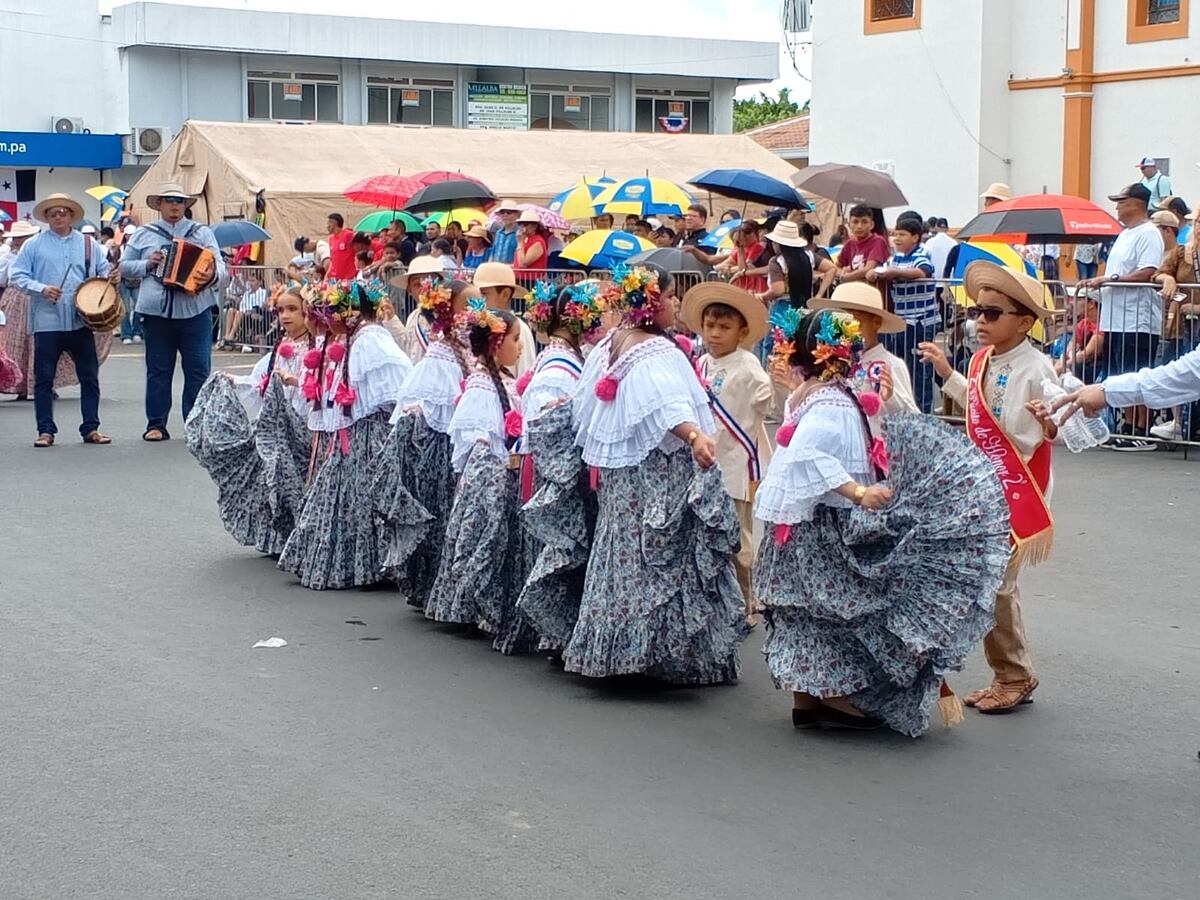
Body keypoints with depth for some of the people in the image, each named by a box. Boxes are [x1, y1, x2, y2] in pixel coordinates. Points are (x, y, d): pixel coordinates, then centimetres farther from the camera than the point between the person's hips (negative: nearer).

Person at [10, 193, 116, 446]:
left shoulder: (88, 244, 11)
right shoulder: (34, 245, 6)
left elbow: (104, 269, 13)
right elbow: (16, 274, 3)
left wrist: (111, 278, -10)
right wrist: (41, 288, -12)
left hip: (81, 320, 1)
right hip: (47, 322, -1)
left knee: (89, 376, 3)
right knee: (44, 378, 1)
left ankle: (91, 428, 12)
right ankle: (46, 430, 9)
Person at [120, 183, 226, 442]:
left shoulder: (202, 233, 11)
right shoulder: (143, 234, 13)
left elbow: (219, 265, 3)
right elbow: (125, 267, 14)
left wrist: (212, 275, -20)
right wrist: (147, 264, -4)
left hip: (195, 311, 0)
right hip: (157, 311, 1)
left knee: (198, 370, -2)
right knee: (158, 370, 4)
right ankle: (156, 424, 11)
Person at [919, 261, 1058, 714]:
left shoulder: (1035, 369, -19)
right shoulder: (983, 360, 4)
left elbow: (1055, 432, -18)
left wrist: (1050, 423, -40)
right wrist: (946, 372, 30)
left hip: (1016, 493, -8)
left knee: (996, 584, -5)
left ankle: (1015, 679, 12)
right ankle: (1008, 676, 23)